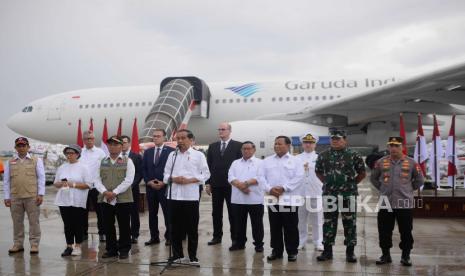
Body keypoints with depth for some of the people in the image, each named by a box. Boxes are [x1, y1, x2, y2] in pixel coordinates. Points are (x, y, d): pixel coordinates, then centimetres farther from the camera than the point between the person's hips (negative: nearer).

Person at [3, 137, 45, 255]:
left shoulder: (36, 161, 6)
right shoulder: (10, 162, 12)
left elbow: (41, 178, 2)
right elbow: (6, 180, 11)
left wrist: (40, 194, -5)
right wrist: (7, 197, 5)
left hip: (32, 196, -2)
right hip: (15, 197, 2)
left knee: (34, 221, 0)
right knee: (17, 222, 9)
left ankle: (34, 244, 7)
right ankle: (18, 244, 19)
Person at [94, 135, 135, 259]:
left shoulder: (127, 161, 2)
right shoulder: (102, 162, 13)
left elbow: (129, 180, -8)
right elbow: (97, 179, 6)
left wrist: (115, 192, -15)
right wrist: (105, 192, -11)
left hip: (123, 199, -3)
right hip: (105, 200, 4)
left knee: (124, 226, 2)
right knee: (108, 226, 8)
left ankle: (124, 250, 13)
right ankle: (111, 249, 20)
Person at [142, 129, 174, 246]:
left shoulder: (170, 151, -2)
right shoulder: (147, 152, 13)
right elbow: (144, 169, 11)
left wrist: (164, 182, -12)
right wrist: (148, 182, -3)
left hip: (165, 187, -4)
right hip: (150, 187, 5)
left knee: (167, 213, 0)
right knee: (152, 213, 8)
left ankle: (169, 237, 9)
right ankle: (154, 237, 16)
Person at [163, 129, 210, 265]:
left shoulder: (198, 155, 1)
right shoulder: (172, 155, 12)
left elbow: (205, 174, -2)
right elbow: (166, 174, 11)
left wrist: (189, 180, -13)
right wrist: (173, 179, -10)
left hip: (191, 196, -3)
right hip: (174, 196, 3)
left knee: (192, 228, 4)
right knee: (176, 227, 9)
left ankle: (192, 256, 14)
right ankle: (177, 254, 21)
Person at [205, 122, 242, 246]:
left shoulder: (238, 145, -2)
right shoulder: (212, 146, 11)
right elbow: (209, 165, 10)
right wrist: (208, 183, 4)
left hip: (231, 184, -4)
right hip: (216, 185, 4)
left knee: (233, 212, 3)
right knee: (216, 212, 9)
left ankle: (235, 238, 10)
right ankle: (217, 236, 18)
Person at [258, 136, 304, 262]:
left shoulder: (295, 160, 3)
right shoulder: (267, 161, 11)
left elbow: (298, 178, -8)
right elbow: (261, 177, 3)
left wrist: (284, 188, -16)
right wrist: (269, 189, -13)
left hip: (289, 199, -3)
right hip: (272, 199, 3)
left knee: (291, 227, 3)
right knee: (275, 227, 9)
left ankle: (292, 252, 14)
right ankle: (276, 251, 19)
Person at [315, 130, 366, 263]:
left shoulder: (354, 155, -2)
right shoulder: (323, 155, 4)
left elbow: (362, 173, 6)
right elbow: (318, 171, 17)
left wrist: (352, 184, 4)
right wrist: (327, 183, 10)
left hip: (348, 195, -2)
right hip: (329, 195, 2)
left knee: (350, 223, 4)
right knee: (329, 222, 7)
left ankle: (350, 251, 13)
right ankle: (327, 250, 15)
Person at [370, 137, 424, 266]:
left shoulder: (411, 163, 0)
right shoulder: (381, 162, 3)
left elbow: (419, 180, 11)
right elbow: (373, 178, 16)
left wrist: (408, 189, 7)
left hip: (405, 203, -1)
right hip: (385, 203, 1)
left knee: (406, 231, 4)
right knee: (384, 231, 6)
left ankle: (405, 256, 18)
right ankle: (385, 255, 20)